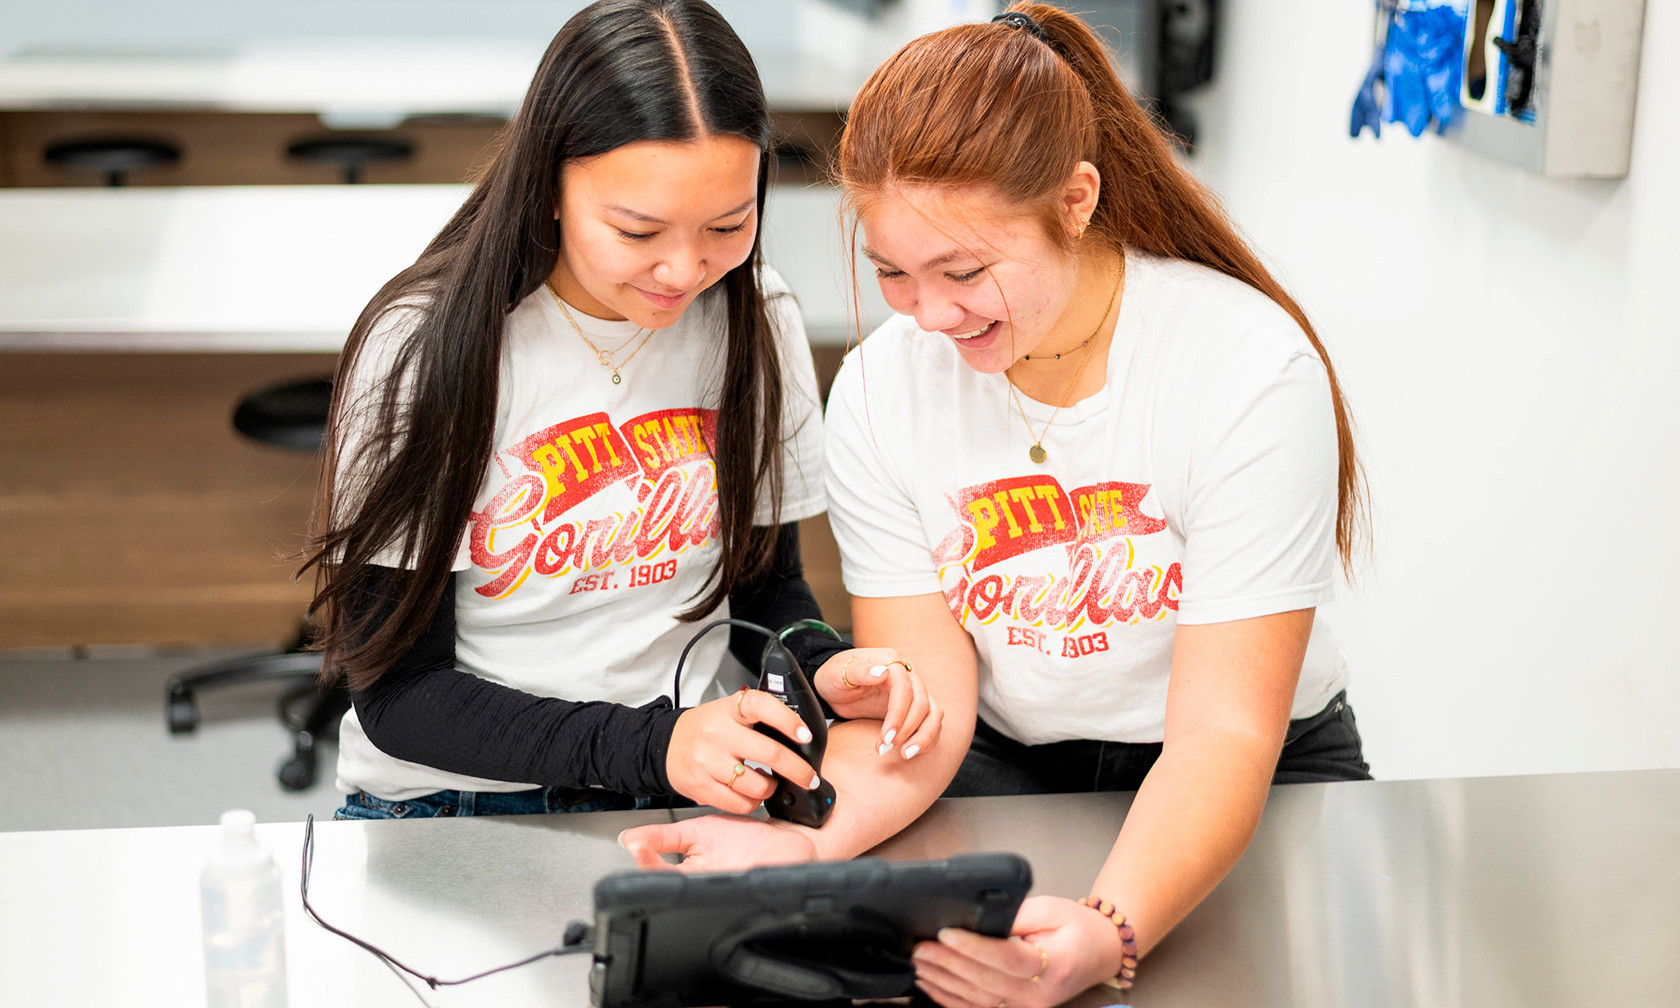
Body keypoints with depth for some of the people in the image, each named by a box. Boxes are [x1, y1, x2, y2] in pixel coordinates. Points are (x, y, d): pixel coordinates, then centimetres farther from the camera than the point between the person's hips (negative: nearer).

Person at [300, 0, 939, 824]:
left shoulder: (754, 320, -1)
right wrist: (649, 745, -28)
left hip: (677, 796, 3)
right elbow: (396, 692, -14)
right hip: (451, 810, -2)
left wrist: (823, 673, -14)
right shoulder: (425, 348, -15)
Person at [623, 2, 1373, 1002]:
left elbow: (1224, 730, -23)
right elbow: (920, 704, -10)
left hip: (1263, 776, -2)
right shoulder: (880, 387, -7)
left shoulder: (1251, 366, -20)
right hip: (1004, 770, 2)